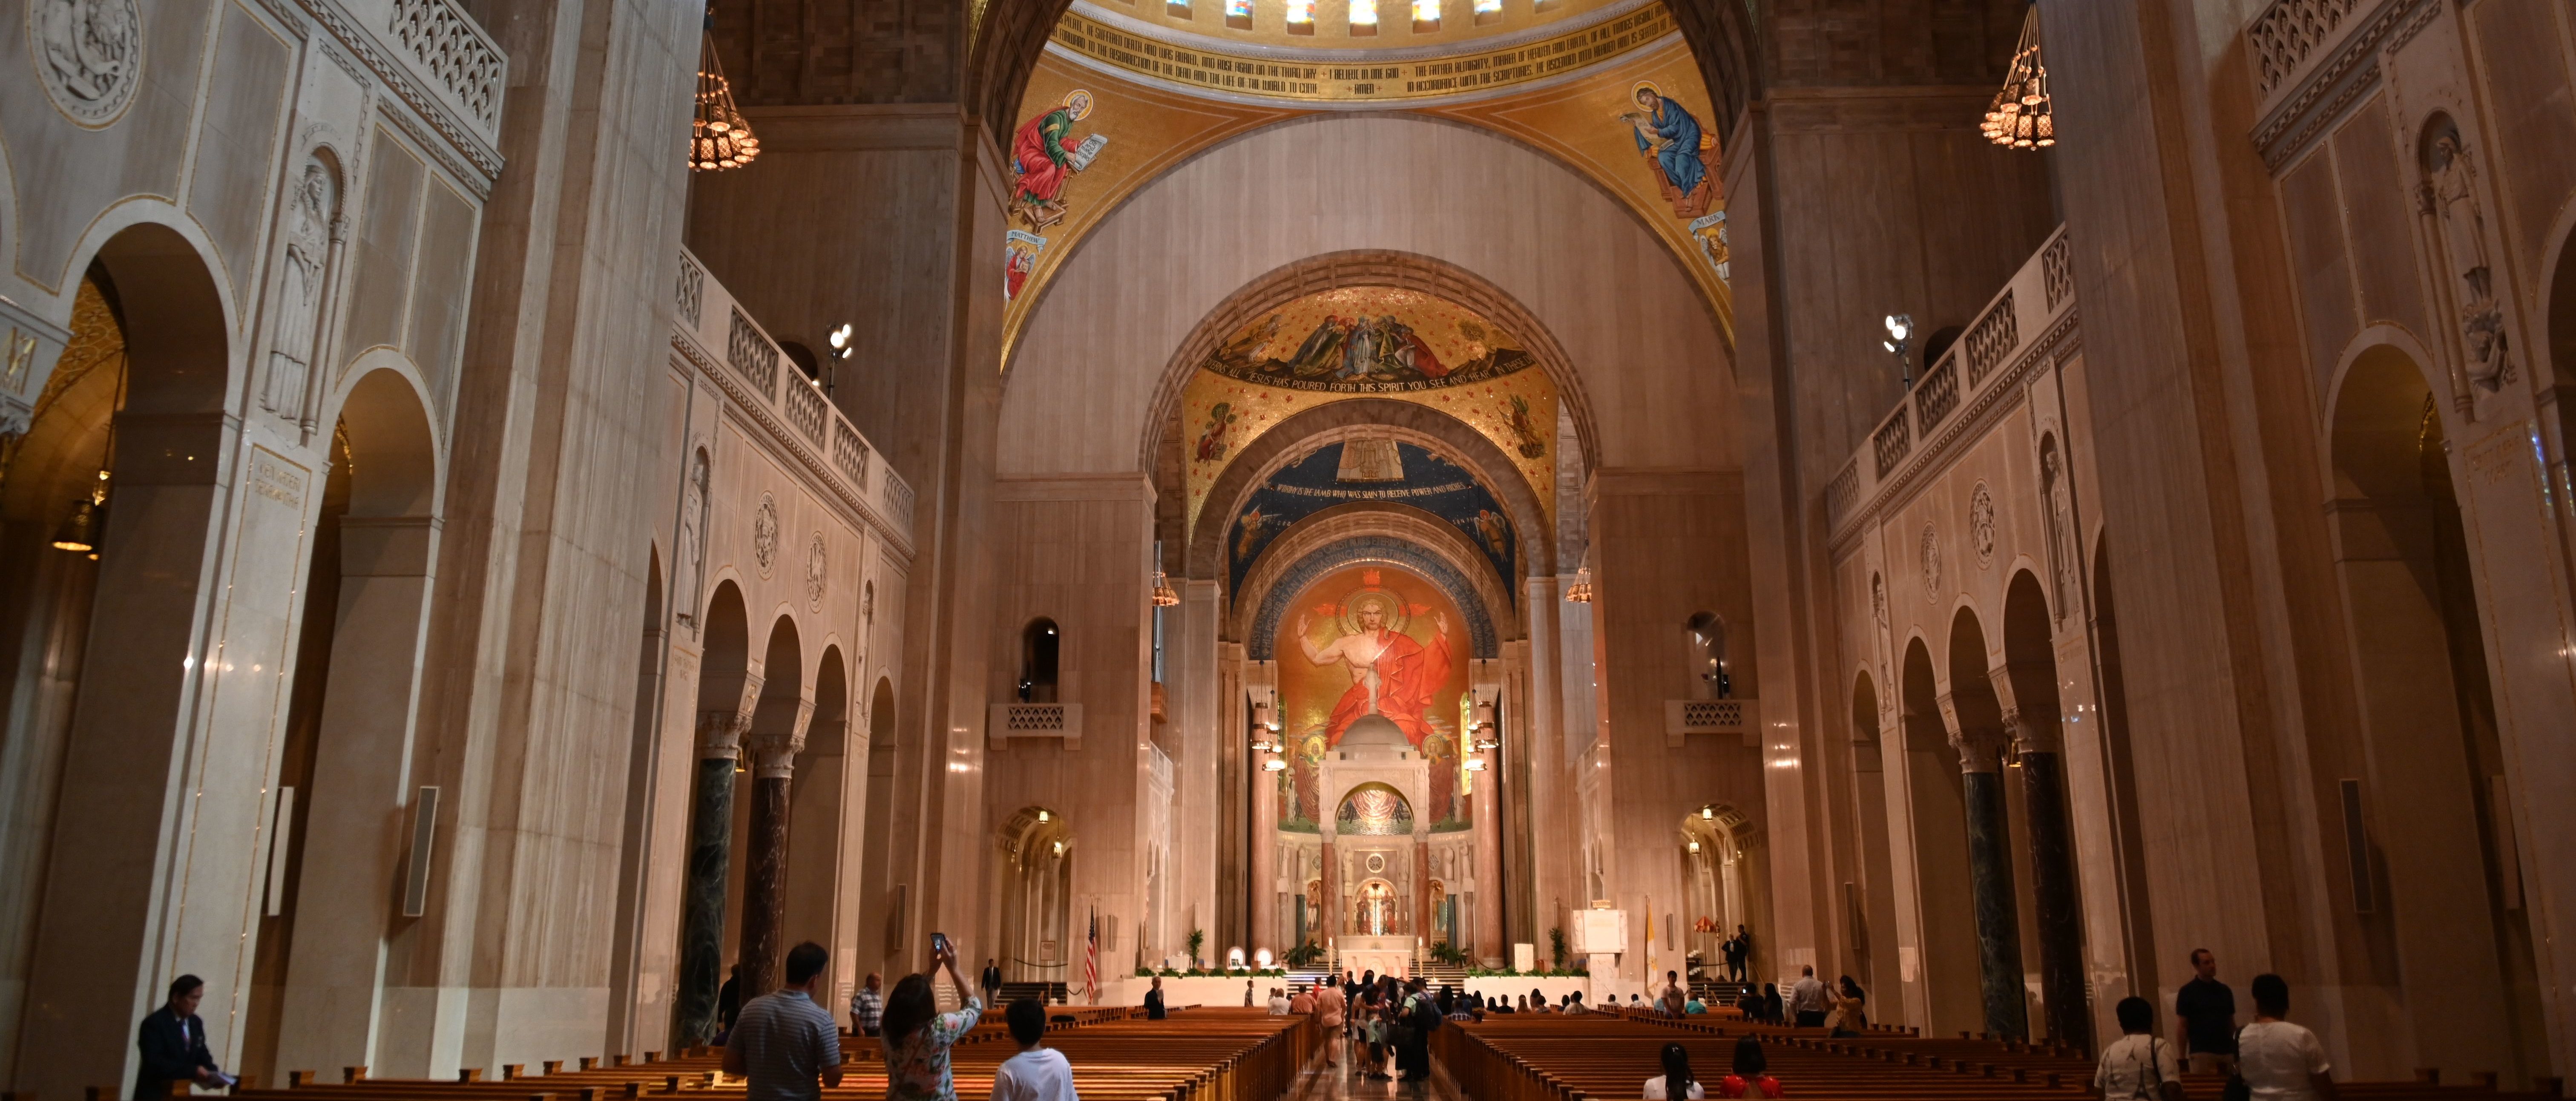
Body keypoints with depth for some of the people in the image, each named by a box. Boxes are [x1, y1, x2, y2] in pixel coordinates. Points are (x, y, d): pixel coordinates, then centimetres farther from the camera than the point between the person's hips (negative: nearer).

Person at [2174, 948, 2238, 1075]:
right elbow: (2182, 1026, -1)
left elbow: (2231, 1023, 16)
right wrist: (2182, 1058, -6)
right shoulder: (2187, 992, -1)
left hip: (2227, 1051, 4)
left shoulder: (2224, 991, 11)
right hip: (2202, 1053, -4)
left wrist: (2237, 1051, 9)